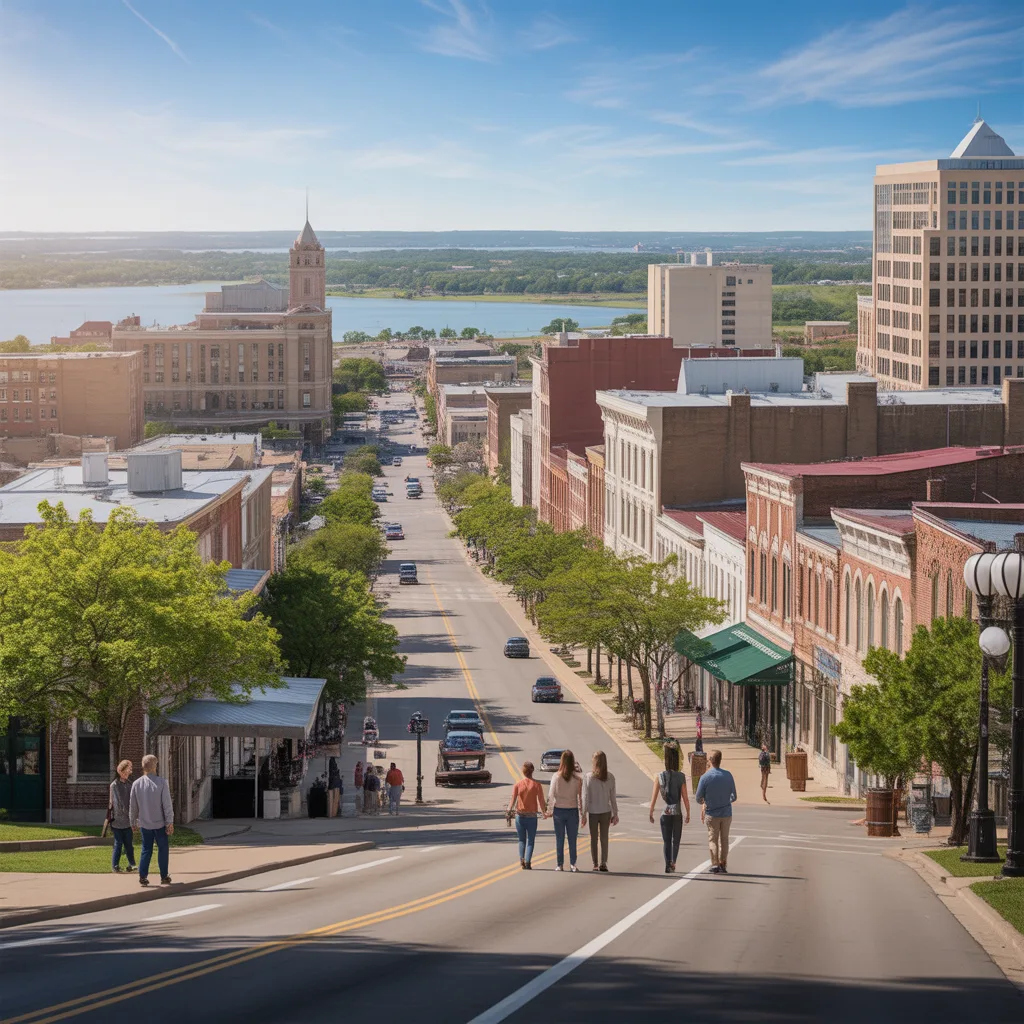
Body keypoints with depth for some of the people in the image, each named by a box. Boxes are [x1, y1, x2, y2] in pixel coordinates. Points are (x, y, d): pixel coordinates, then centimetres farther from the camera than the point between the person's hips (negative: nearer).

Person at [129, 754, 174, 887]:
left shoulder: (136, 784, -4)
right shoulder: (161, 783, -14)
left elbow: (133, 806, 3)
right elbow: (167, 805, -13)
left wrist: (133, 822, 15)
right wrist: (170, 823, -7)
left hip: (145, 823, 3)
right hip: (160, 822, -3)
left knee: (146, 850, 12)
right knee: (163, 849, 9)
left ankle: (142, 876, 4)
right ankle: (164, 877, 12)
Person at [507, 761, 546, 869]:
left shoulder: (518, 784, -3)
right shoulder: (537, 784, -4)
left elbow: (513, 799, -6)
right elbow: (541, 801, -3)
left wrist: (509, 811, 6)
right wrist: (545, 812, 12)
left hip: (520, 815, 1)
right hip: (532, 816, -1)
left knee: (522, 840, 14)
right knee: (530, 840, 8)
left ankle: (522, 860, -3)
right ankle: (527, 861, -8)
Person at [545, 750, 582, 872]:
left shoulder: (556, 777, -7)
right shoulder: (577, 779, -8)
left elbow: (551, 795, -4)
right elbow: (580, 797, -6)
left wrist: (549, 811, 5)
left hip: (559, 810, 0)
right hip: (573, 810, 0)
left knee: (559, 839, 8)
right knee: (572, 839, 8)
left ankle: (560, 865, 10)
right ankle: (572, 864, 7)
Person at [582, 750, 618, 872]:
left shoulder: (588, 777, -10)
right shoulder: (610, 777, -4)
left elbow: (585, 797, -8)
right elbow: (612, 797, 0)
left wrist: (583, 814, -2)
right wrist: (615, 814, 8)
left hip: (593, 812, -1)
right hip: (606, 811, 1)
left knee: (593, 838, 9)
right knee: (604, 838, 7)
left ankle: (595, 864, 11)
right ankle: (603, 863, -3)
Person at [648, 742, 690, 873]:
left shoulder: (659, 777, -4)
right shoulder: (681, 777, -9)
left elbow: (654, 798, -2)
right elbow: (685, 798, -7)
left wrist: (651, 814, 8)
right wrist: (688, 814, 4)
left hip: (665, 813, 1)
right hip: (677, 813, -1)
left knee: (667, 841, 12)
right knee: (676, 839, 15)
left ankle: (668, 865, 7)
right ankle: (673, 861, -2)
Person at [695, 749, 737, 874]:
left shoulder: (705, 777, -13)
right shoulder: (728, 775, -5)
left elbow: (699, 798, -7)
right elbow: (733, 796, 1)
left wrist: (703, 803, 16)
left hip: (712, 814, -2)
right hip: (726, 813, 2)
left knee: (713, 840, 8)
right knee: (724, 839, 12)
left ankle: (715, 865, 1)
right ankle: (723, 865, 12)